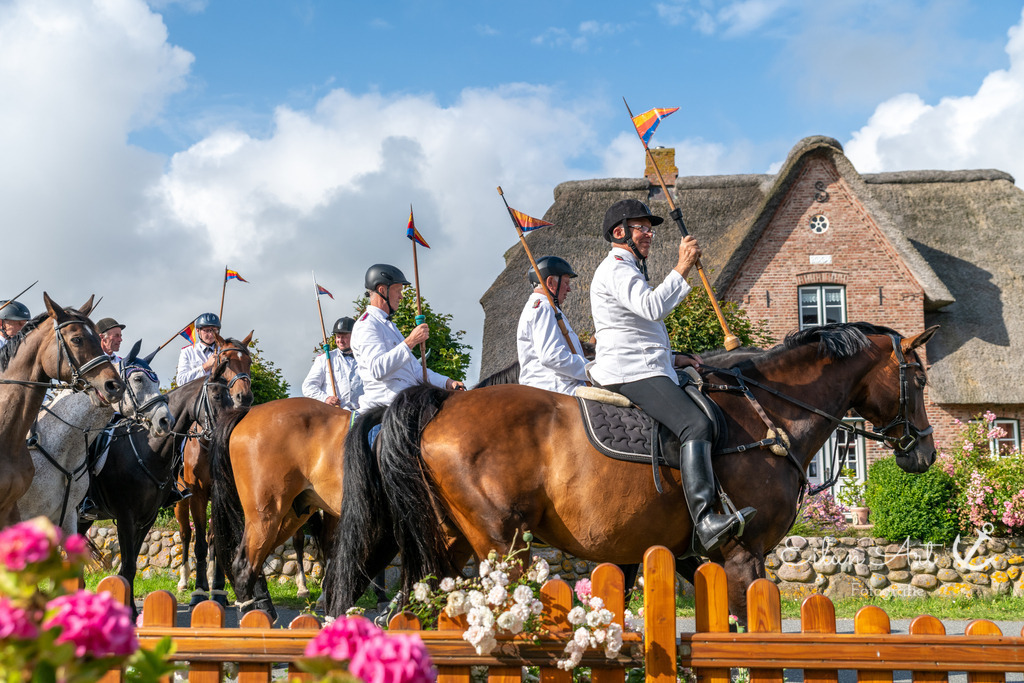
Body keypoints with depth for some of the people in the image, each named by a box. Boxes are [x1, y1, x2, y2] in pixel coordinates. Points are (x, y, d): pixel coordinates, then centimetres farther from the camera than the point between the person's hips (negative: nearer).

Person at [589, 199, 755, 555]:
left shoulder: (627, 270, 31)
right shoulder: (616, 268, -3)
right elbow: (653, 307, -22)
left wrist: (672, 359, 20)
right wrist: (682, 267, -16)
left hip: (636, 371, 11)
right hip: (631, 373, -11)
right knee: (695, 425, -27)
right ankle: (705, 522, -41)